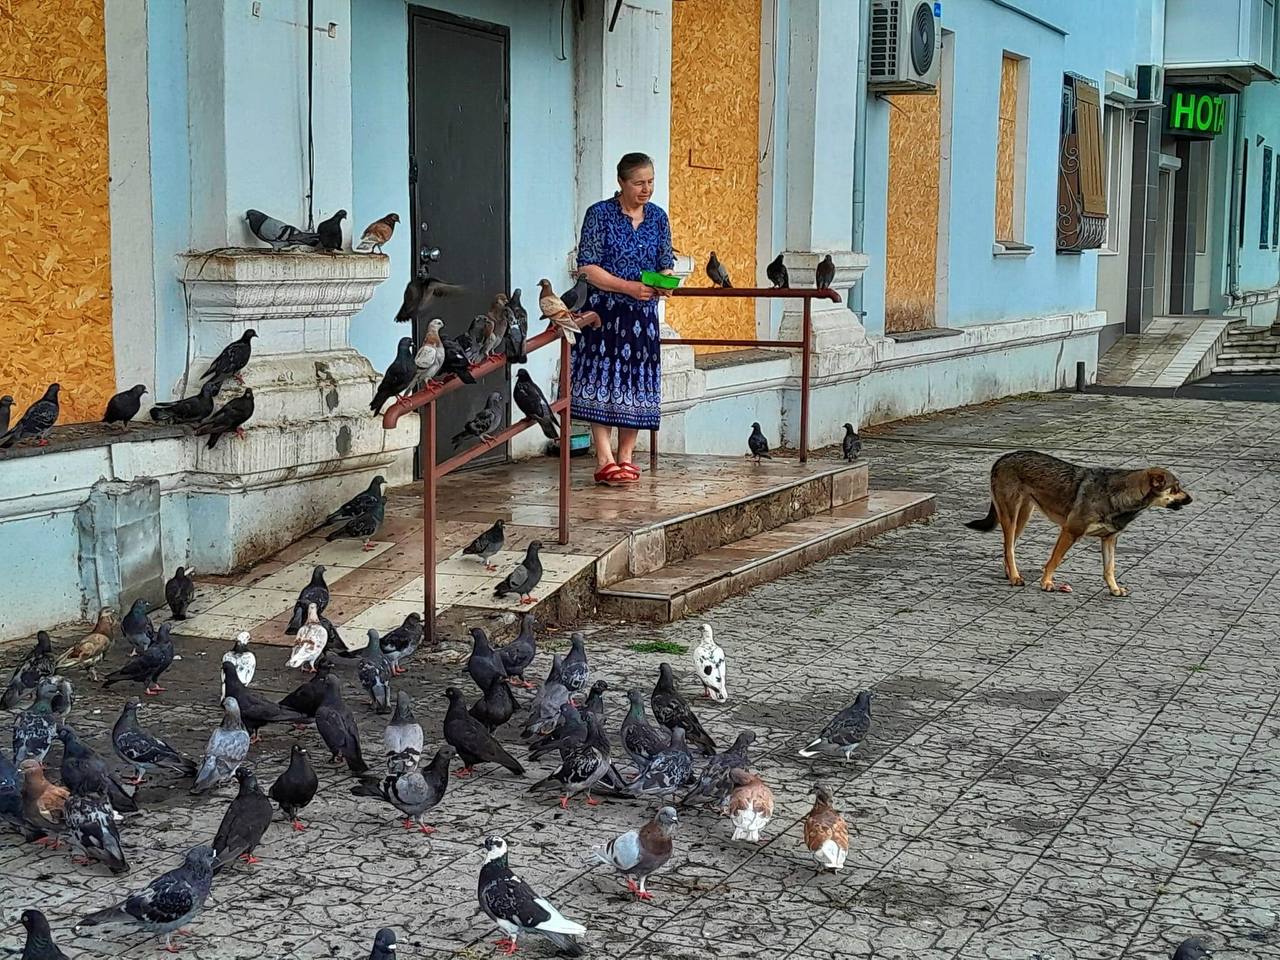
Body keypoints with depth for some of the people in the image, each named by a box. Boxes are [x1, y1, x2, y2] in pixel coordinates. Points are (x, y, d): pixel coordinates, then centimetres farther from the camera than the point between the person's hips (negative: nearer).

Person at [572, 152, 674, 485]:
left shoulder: (658, 217, 10)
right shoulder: (599, 214, -4)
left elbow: (666, 264, 15)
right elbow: (587, 267, -9)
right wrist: (629, 287, -18)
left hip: (643, 314, 5)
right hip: (603, 313, -4)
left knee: (637, 384, 4)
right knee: (603, 382, -9)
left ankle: (626, 457, 14)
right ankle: (605, 461, -8)